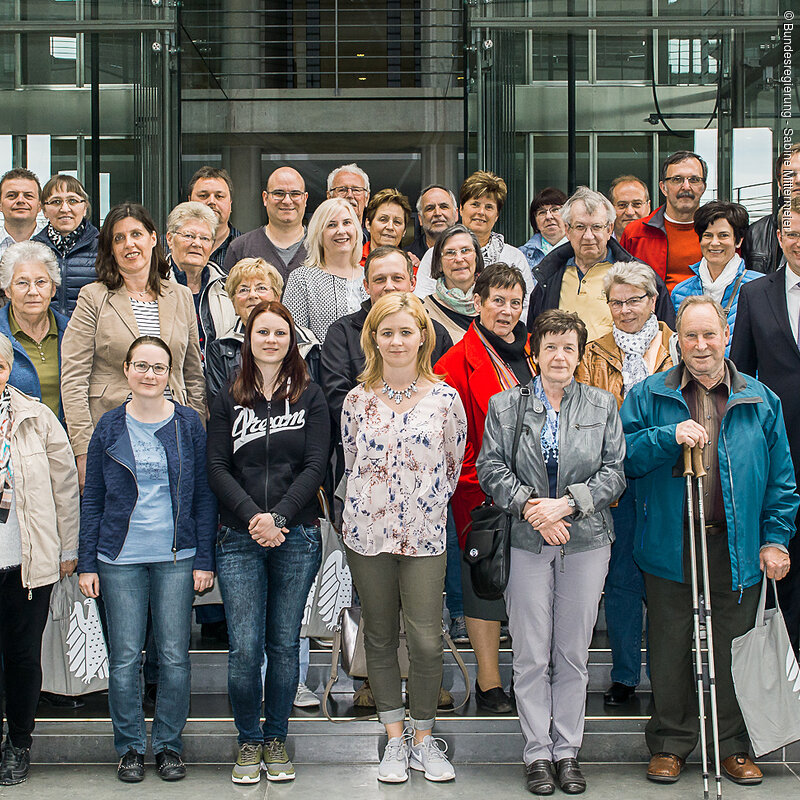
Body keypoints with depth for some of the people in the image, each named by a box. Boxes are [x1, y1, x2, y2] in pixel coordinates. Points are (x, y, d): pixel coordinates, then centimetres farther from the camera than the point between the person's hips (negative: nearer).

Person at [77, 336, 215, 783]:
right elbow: (93, 499, 8)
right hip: (119, 559, 0)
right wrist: (86, 562, 3)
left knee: (175, 655, 3)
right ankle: (130, 746, 17)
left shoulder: (189, 425, 3)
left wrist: (204, 559, 0)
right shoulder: (110, 428, 4)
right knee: (125, 656, 3)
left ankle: (169, 744, 18)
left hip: (177, 557, 0)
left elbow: (205, 497, 5)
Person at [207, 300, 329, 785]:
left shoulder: (310, 397, 5)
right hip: (240, 540, 0)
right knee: (245, 647, -3)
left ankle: (277, 740, 20)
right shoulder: (229, 401, 8)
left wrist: (279, 517, -14)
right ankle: (249, 741, 14)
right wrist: (252, 516, -13)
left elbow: (315, 467, -3)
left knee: (285, 643, 6)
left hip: (297, 538, 0)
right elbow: (217, 468, 1)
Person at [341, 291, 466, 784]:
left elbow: (454, 465, 7)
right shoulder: (358, 400, 3)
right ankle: (395, 740, 21)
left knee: (427, 641, -4)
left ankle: (424, 739, 14)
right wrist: (372, 502, 11)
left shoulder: (446, 398, -2)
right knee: (380, 636, 9)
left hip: (425, 534, -2)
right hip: (367, 531, 2)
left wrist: (428, 502, 7)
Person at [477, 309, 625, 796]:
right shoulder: (505, 406, 6)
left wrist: (567, 503, -11)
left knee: (574, 654, 7)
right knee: (531, 655, 1)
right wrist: (530, 507, -12)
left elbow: (614, 472, 2)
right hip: (526, 541, -1)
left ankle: (568, 751, 17)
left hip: (586, 541, 1)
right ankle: (538, 752, 12)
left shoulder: (603, 406, 7)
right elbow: (491, 468, 1)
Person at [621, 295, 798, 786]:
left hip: (737, 550, 1)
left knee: (733, 649, 9)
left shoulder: (759, 400, 6)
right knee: (671, 651, 8)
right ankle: (670, 745, 22)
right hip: (670, 547, -1)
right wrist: (670, 436, -17)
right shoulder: (649, 396, 3)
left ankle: (734, 746, 24)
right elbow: (624, 455, -4)